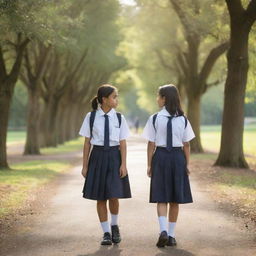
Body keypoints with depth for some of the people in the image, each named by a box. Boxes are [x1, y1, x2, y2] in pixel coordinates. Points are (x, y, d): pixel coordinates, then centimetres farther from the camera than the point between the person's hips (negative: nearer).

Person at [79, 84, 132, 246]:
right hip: (98, 156, 0)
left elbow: (123, 143, 1)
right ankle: (106, 233, 18)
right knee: (100, 198, 5)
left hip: (114, 156, 0)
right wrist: (85, 165, 1)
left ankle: (115, 226, 21)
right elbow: (87, 142, 1)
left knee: (113, 196, -7)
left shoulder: (119, 118, 1)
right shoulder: (91, 117, -2)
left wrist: (123, 164, -7)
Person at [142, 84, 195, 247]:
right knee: (175, 199, 9)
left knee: (161, 198, 5)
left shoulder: (154, 119, -6)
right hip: (178, 157, 2)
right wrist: (187, 164, 9)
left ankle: (163, 230, -15)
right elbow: (186, 144, 1)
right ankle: (171, 235, 12)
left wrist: (149, 165, 2)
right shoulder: (183, 120, 0)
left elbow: (151, 144, -5)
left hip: (160, 156, -1)